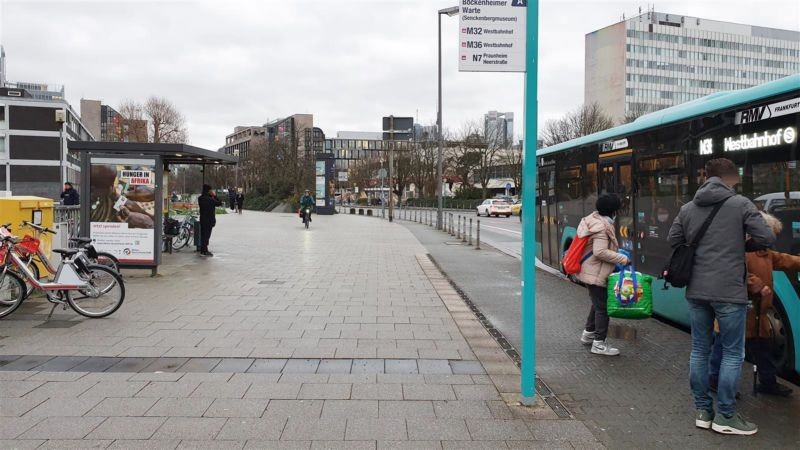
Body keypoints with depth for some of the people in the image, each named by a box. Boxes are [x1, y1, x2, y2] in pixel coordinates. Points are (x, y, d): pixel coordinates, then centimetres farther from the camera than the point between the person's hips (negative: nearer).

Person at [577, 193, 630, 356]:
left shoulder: (594, 219, 10)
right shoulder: (602, 227, -22)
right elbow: (600, 252, -28)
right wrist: (622, 259, -22)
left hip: (590, 271, 11)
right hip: (596, 274, -11)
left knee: (597, 304, 24)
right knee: (602, 307, -2)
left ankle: (588, 333, 36)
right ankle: (599, 343, 5)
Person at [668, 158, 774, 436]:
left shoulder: (688, 208, 7)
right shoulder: (740, 204, -6)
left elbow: (673, 241, 12)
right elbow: (767, 238, -7)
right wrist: (743, 243, 12)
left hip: (696, 291, 5)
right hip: (729, 291, -5)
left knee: (699, 350, 12)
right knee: (732, 353, 6)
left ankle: (702, 410, 20)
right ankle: (725, 416, 10)